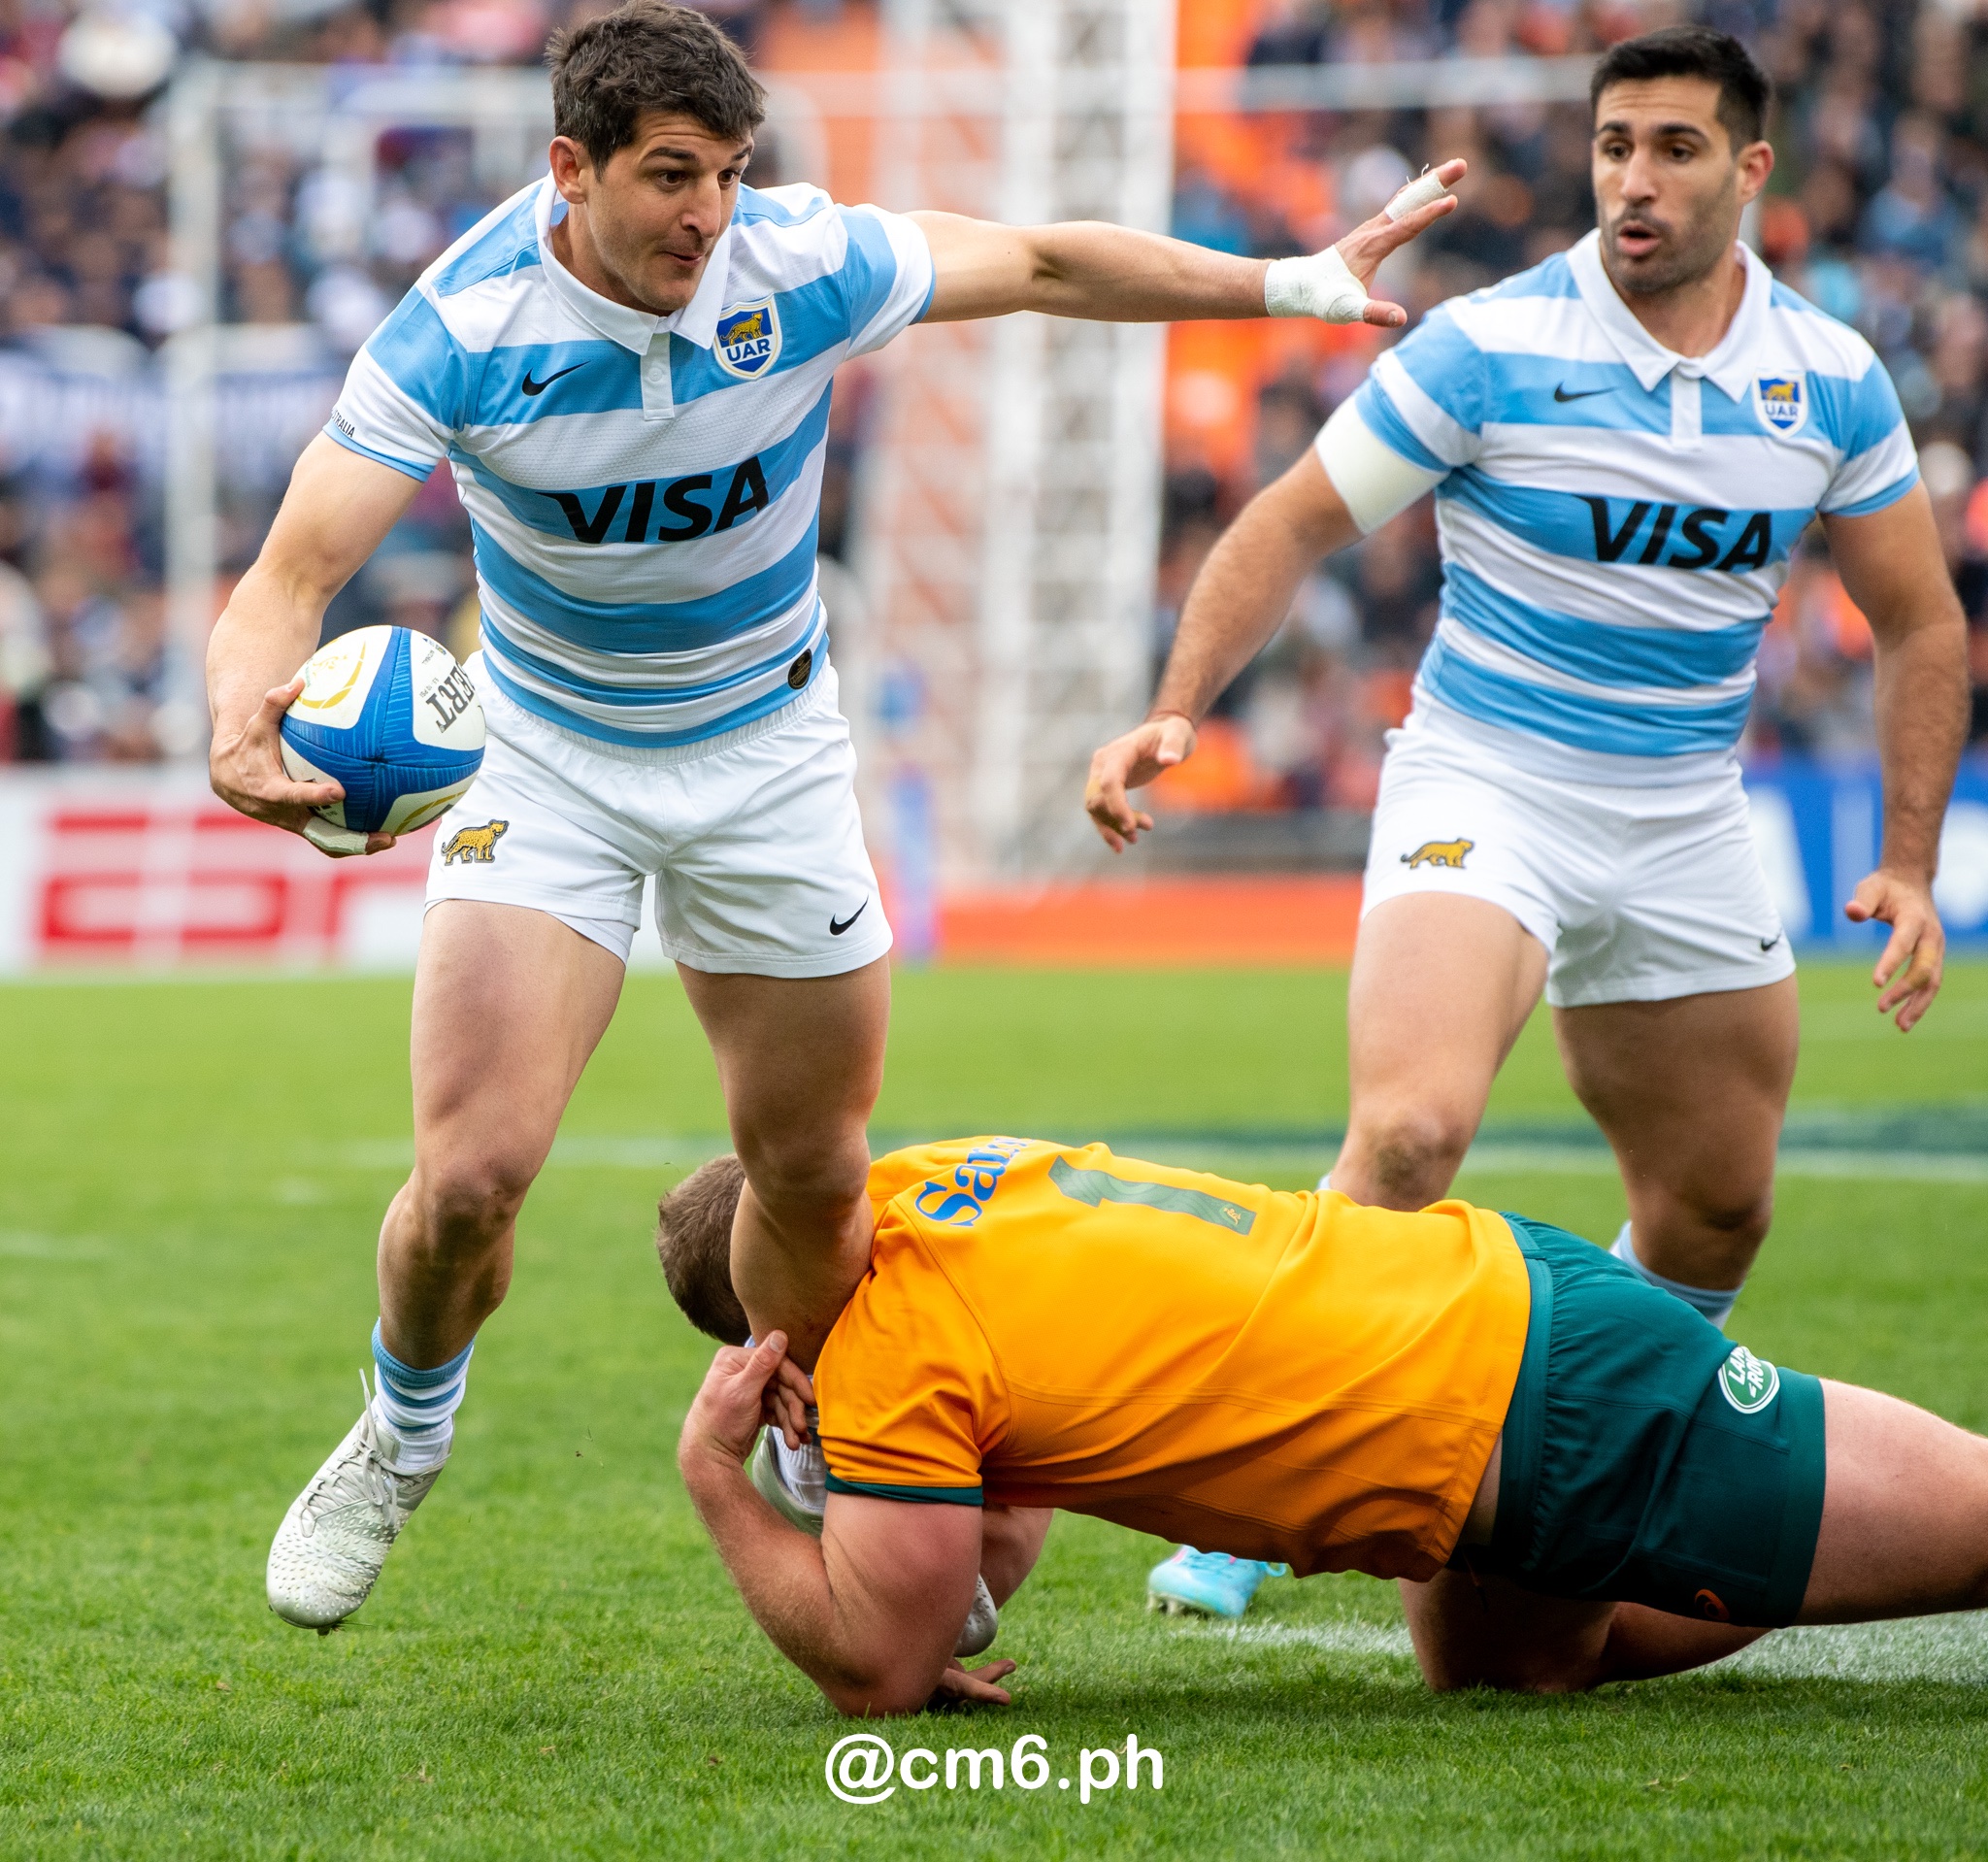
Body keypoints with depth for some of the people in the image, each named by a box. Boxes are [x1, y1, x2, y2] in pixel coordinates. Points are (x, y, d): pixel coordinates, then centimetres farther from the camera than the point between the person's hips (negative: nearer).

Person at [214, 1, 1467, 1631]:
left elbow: (1047, 266, 0)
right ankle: (406, 1429, 16)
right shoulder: (464, 331, -24)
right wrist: (245, 719, -49)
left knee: (814, 1176, 7)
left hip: (768, 753, 2)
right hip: (549, 763, -2)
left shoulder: (805, 268, -18)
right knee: (471, 1169, -16)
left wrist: (1299, 282, 5)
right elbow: (294, 576, -27)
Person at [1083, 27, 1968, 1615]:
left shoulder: (1832, 381, 0)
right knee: (1409, 1133, -27)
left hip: (1689, 825, 5)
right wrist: (1179, 710, -17)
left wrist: (1909, 864, 1)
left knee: (1717, 1213, 11)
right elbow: (1296, 527, -4)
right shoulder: (1487, 348, -11)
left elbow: (1921, 623, 9)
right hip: (1482, 788, -5)